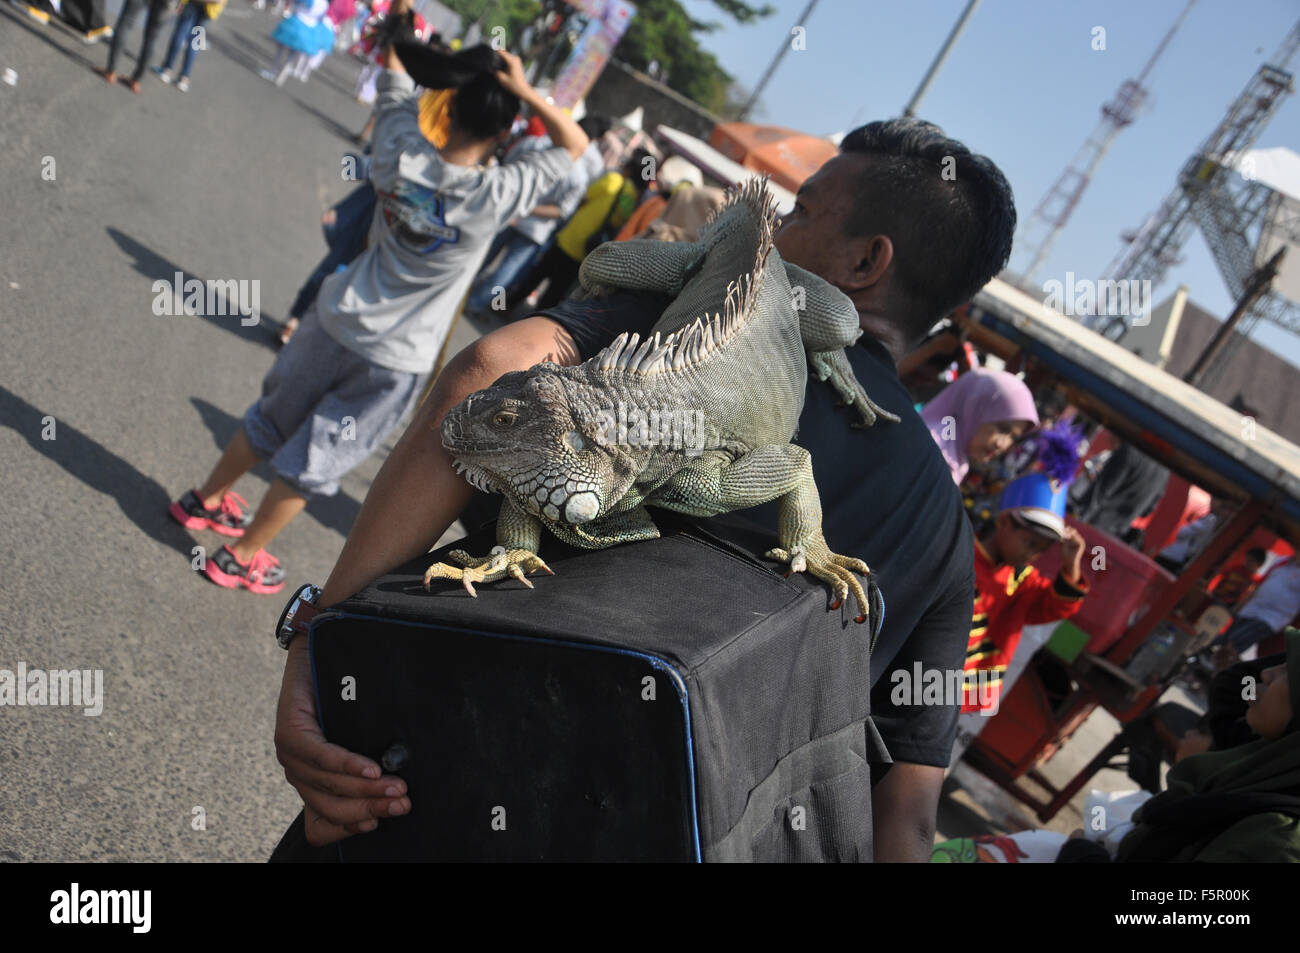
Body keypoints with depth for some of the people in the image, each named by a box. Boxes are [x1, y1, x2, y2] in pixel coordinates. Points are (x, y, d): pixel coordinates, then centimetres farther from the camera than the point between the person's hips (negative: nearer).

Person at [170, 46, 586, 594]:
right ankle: (241, 559, 29)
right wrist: (524, 91, -20)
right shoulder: (494, 197, -24)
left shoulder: (400, 152, -13)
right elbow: (574, 144, -15)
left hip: (334, 321, 4)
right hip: (395, 362, -4)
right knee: (314, 464, 14)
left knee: (272, 418, 26)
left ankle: (205, 500, 47)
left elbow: (395, 80, 7)